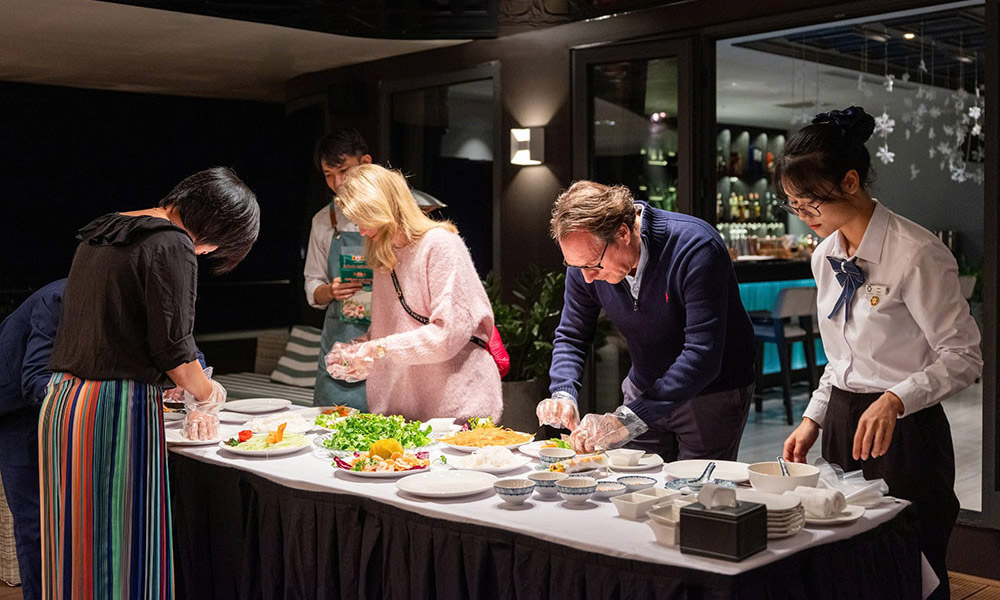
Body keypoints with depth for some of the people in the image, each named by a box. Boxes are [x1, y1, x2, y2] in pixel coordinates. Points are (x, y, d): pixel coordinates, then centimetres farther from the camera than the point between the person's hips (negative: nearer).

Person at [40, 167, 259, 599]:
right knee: (126, 555, -1)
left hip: (61, 402, 9)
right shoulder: (172, 246, -10)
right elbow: (173, 348, -13)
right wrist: (208, 396, 6)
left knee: (77, 547, 14)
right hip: (117, 411, -8)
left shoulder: (99, 235, 17)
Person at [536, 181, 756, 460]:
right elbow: (571, 335, 0)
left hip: (712, 394, -5)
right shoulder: (587, 255, -12)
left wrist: (628, 421, -40)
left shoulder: (695, 248, -30)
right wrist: (563, 394, -21)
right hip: (644, 392, 5)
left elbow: (702, 355, -35)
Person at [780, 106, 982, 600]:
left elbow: (963, 357, -14)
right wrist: (813, 420, 9)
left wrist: (896, 400, -27)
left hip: (904, 434, -7)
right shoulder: (826, 256, 8)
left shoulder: (917, 254, -16)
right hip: (842, 427, 7)